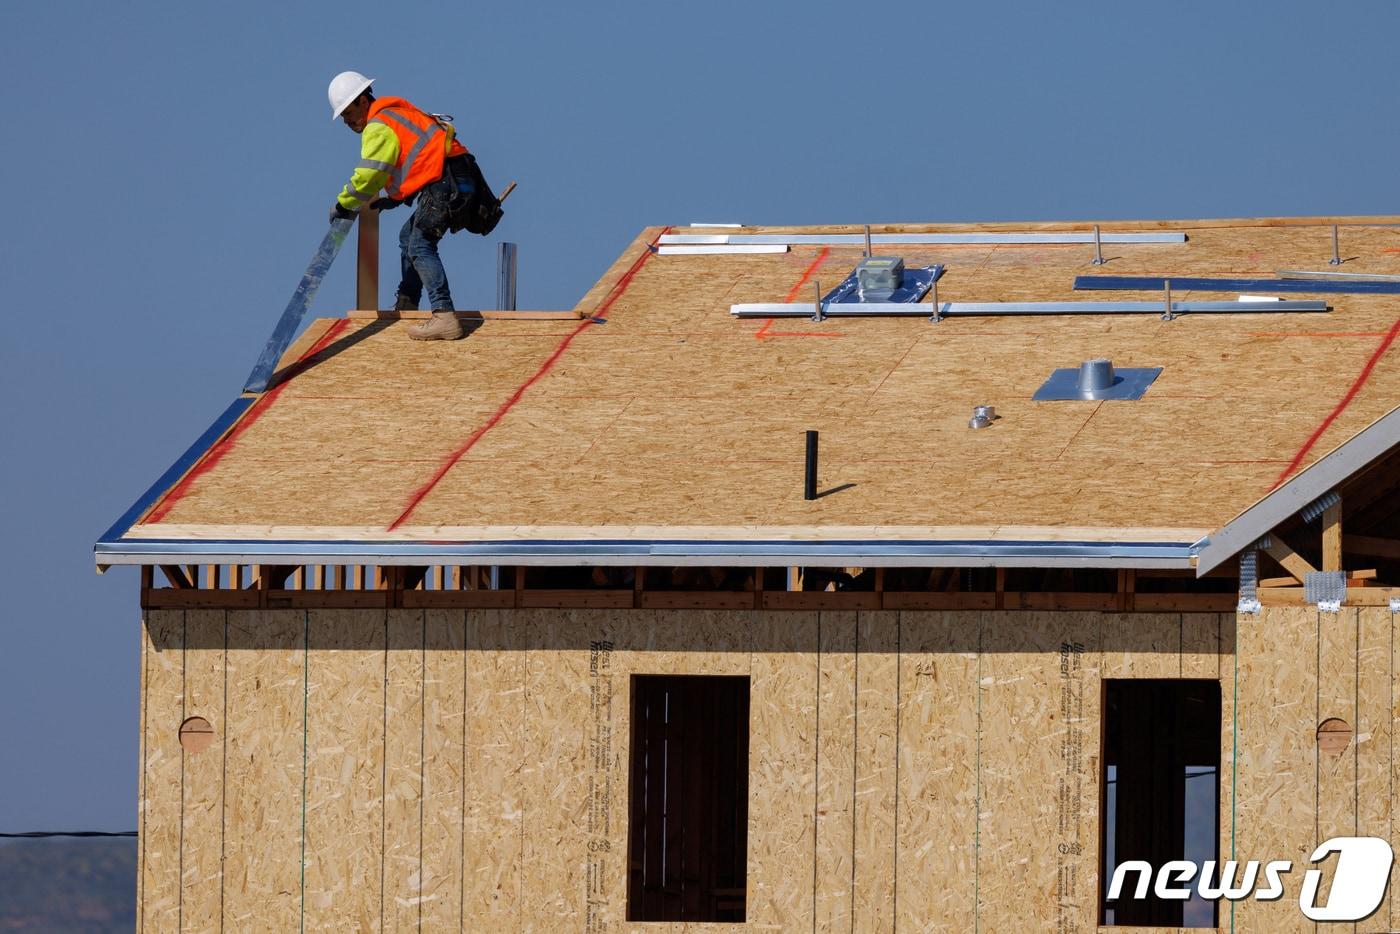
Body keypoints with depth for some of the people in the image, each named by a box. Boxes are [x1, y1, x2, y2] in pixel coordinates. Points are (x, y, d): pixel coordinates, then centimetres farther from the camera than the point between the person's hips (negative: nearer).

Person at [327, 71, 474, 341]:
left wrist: (343, 205, 2)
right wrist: (395, 199, 25)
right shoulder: (396, 114, 25)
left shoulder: (378, 128, -7)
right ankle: (405, 306, 32)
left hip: (443, 182, -11)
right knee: (409, 237, 25)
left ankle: (444, 317, -31)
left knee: (420, 246, -18)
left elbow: (367, 176, -12)